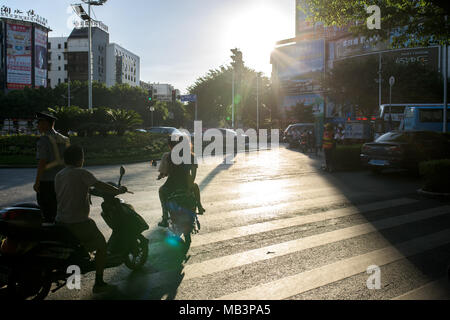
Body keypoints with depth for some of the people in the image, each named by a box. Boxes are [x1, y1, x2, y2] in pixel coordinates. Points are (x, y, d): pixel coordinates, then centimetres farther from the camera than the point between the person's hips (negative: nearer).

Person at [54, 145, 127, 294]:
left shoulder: (58, 176, 10)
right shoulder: (81, 173, -12)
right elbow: (100, 185, -17)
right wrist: (118, 191, -2)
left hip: (60, 221, 8)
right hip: (78, 222, -7)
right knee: (101, 246, 9)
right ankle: (99, 284, 8)